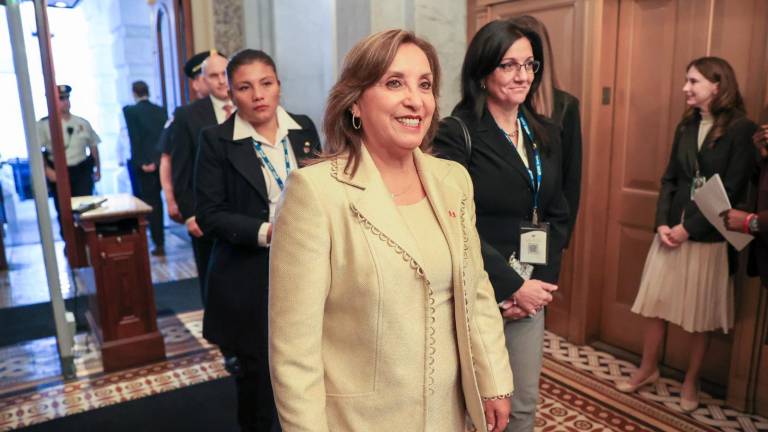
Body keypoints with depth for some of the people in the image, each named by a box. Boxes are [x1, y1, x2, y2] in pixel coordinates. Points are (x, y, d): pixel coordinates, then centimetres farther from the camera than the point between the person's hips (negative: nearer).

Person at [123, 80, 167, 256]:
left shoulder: (130, 110, -4)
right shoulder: (161, 110, 8)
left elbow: (134, 138, -11)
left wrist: (140, 162, -9)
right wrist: (159, 160, 6)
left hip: (144, 163, -4)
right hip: (161, 161, 4)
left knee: (151, 202, 1)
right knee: (156, 200, 17)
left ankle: (159, 244, 2)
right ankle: (159, 240, 24)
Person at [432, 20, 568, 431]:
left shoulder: (547, 134, 9)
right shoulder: (456, 134, -11)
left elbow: (558, 215, 10)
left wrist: (542, 280, -3)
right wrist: (513, 285, -15)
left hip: (531, 290, 6)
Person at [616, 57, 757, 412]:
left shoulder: (741, 129, -9)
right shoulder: (686, 126, 8)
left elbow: (731, 191, -14)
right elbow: (670, 179, 7)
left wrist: (688, 227, -17)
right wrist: (662, 223, -6)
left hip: (709, 237, -5)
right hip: (672, 230, 5)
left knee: (701, 315, 9)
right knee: (654, 303, 10)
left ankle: (691, 381, 28)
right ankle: (648, 369, 29)